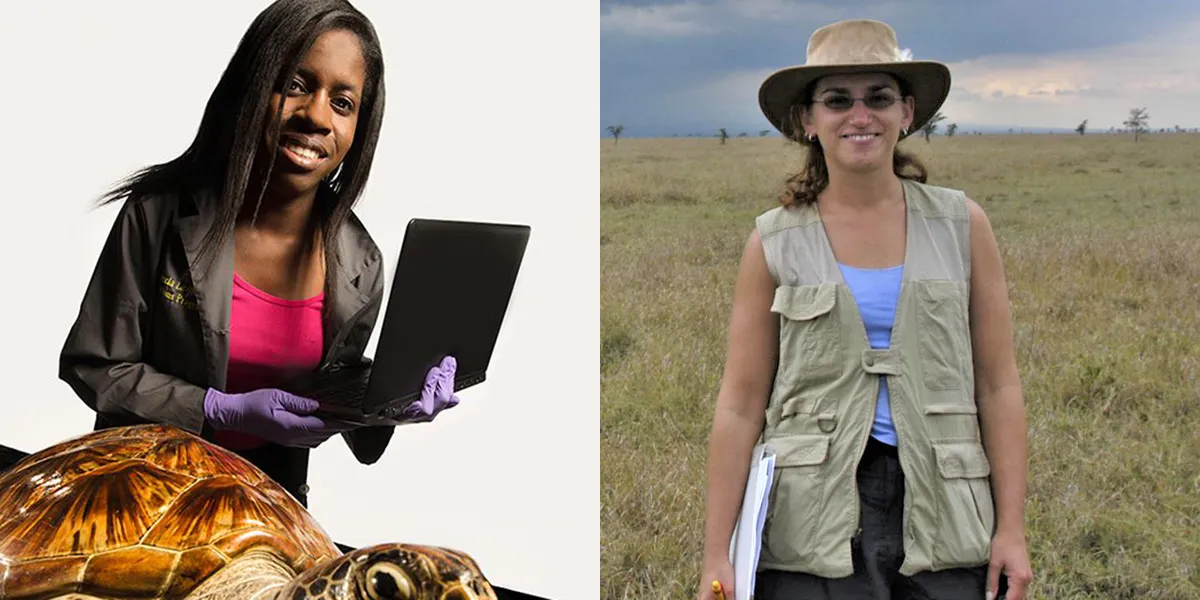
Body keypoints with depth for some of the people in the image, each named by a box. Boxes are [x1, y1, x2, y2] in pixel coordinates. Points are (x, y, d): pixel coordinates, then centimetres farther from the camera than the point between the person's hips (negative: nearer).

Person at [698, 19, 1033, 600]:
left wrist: (1011, 529, 0)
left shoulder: (962, 226, 4)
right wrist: (716, 554, -3)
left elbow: (998, 387, 5)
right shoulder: (775, 243, 1)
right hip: (815, 526, -1)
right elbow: (740, 406, 0)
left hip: (940, 514, 1)